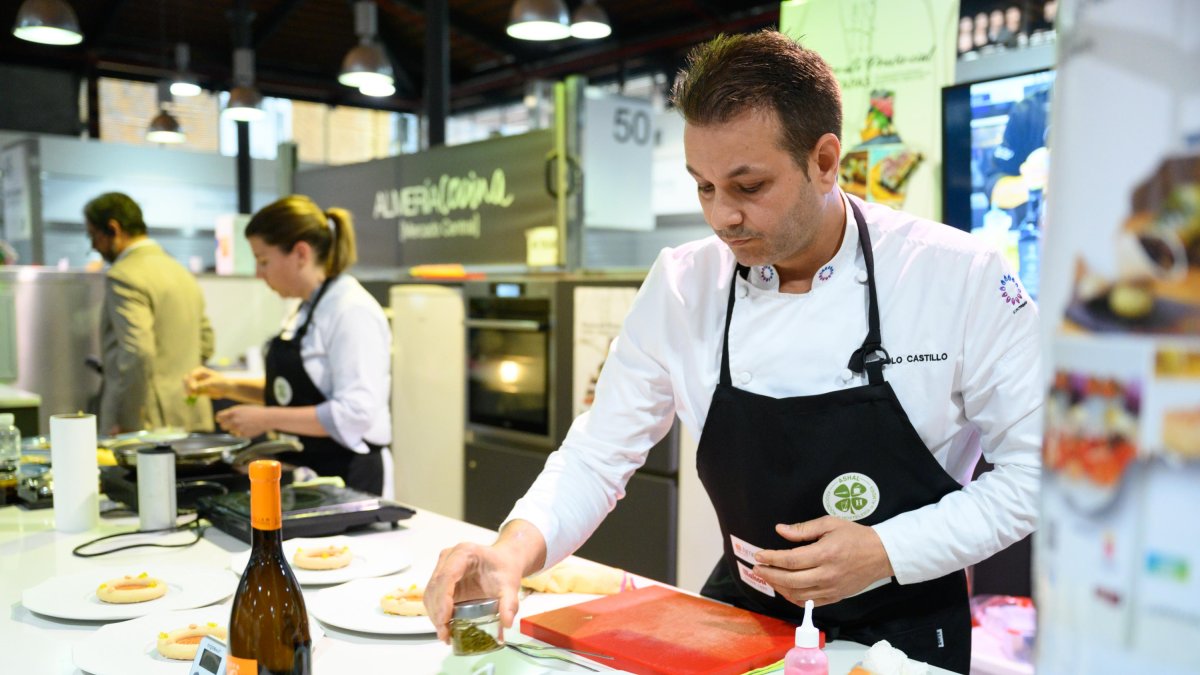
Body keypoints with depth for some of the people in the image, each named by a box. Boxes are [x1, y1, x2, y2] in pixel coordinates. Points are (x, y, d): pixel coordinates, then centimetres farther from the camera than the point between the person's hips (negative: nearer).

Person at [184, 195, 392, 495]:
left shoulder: (353, 311, -18)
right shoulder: (308, 308, 11)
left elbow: (354, 413, -24)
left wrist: (267, 418, -22)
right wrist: (230, 386, 8)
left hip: (344, 478, -9)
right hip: (304, 471, 9)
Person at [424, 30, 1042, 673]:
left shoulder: (962, 277, -16)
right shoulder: (681, 287, -9)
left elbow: (1035, 464, -8)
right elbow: (598, 456, -5)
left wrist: (888, 552, -20)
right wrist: (516, 552, -24)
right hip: (741, 620, 2)